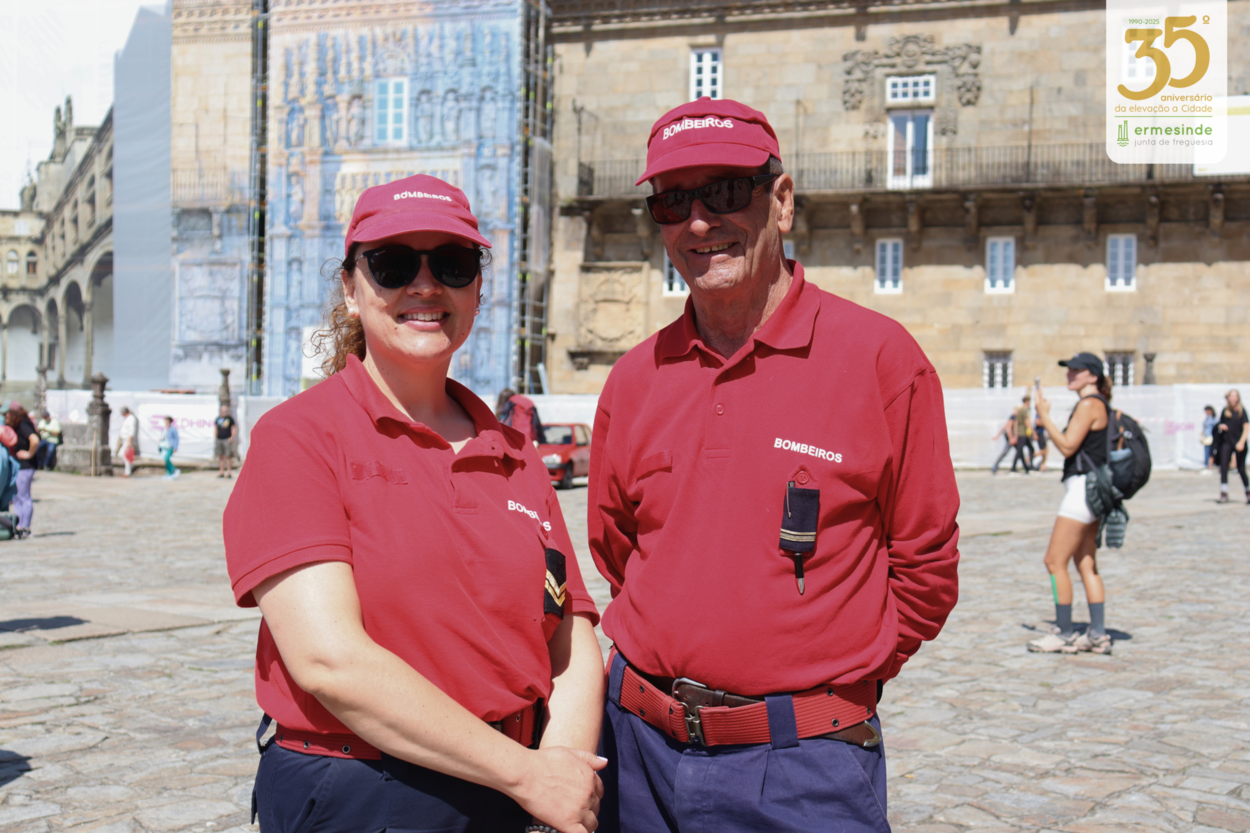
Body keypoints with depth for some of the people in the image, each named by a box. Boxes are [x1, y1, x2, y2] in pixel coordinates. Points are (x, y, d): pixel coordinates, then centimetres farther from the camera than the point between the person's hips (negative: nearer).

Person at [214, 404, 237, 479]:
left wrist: (232, 437, -8)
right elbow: (216, 429, 20)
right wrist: (215, 438, 11)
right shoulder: (218, 419, 13)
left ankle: (229, 472, -6)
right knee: (220, 456, 7)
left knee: (227, 456, -8)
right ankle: (221, 471, 12)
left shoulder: (230, 418, 2)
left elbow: (234, 429, 3)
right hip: (219, 439, 5)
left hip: (227, 439, -5)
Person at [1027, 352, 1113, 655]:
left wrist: (1044, 415, -14)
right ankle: (1098, 635, 11)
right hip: (1089, 491, 11)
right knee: (1086, 564, 11)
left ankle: (1065, 634, -3)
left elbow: (1067, 446, -19)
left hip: (1083, 488, -11)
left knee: (1055, 562, -7)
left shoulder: (1089, 404, -13)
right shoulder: (1099, 404, 18)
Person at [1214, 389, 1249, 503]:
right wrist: (1220, 426, -3)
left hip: (1239, 444, -3)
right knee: (1223, 467, -10)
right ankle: (1224, 495, -12)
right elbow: (1220, 424, 21)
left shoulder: (1241, 411, -5)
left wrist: (1241, 442, -19)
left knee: (1241, 469, 4)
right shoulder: (1225, 411, 6)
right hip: (1226, 442, 3)